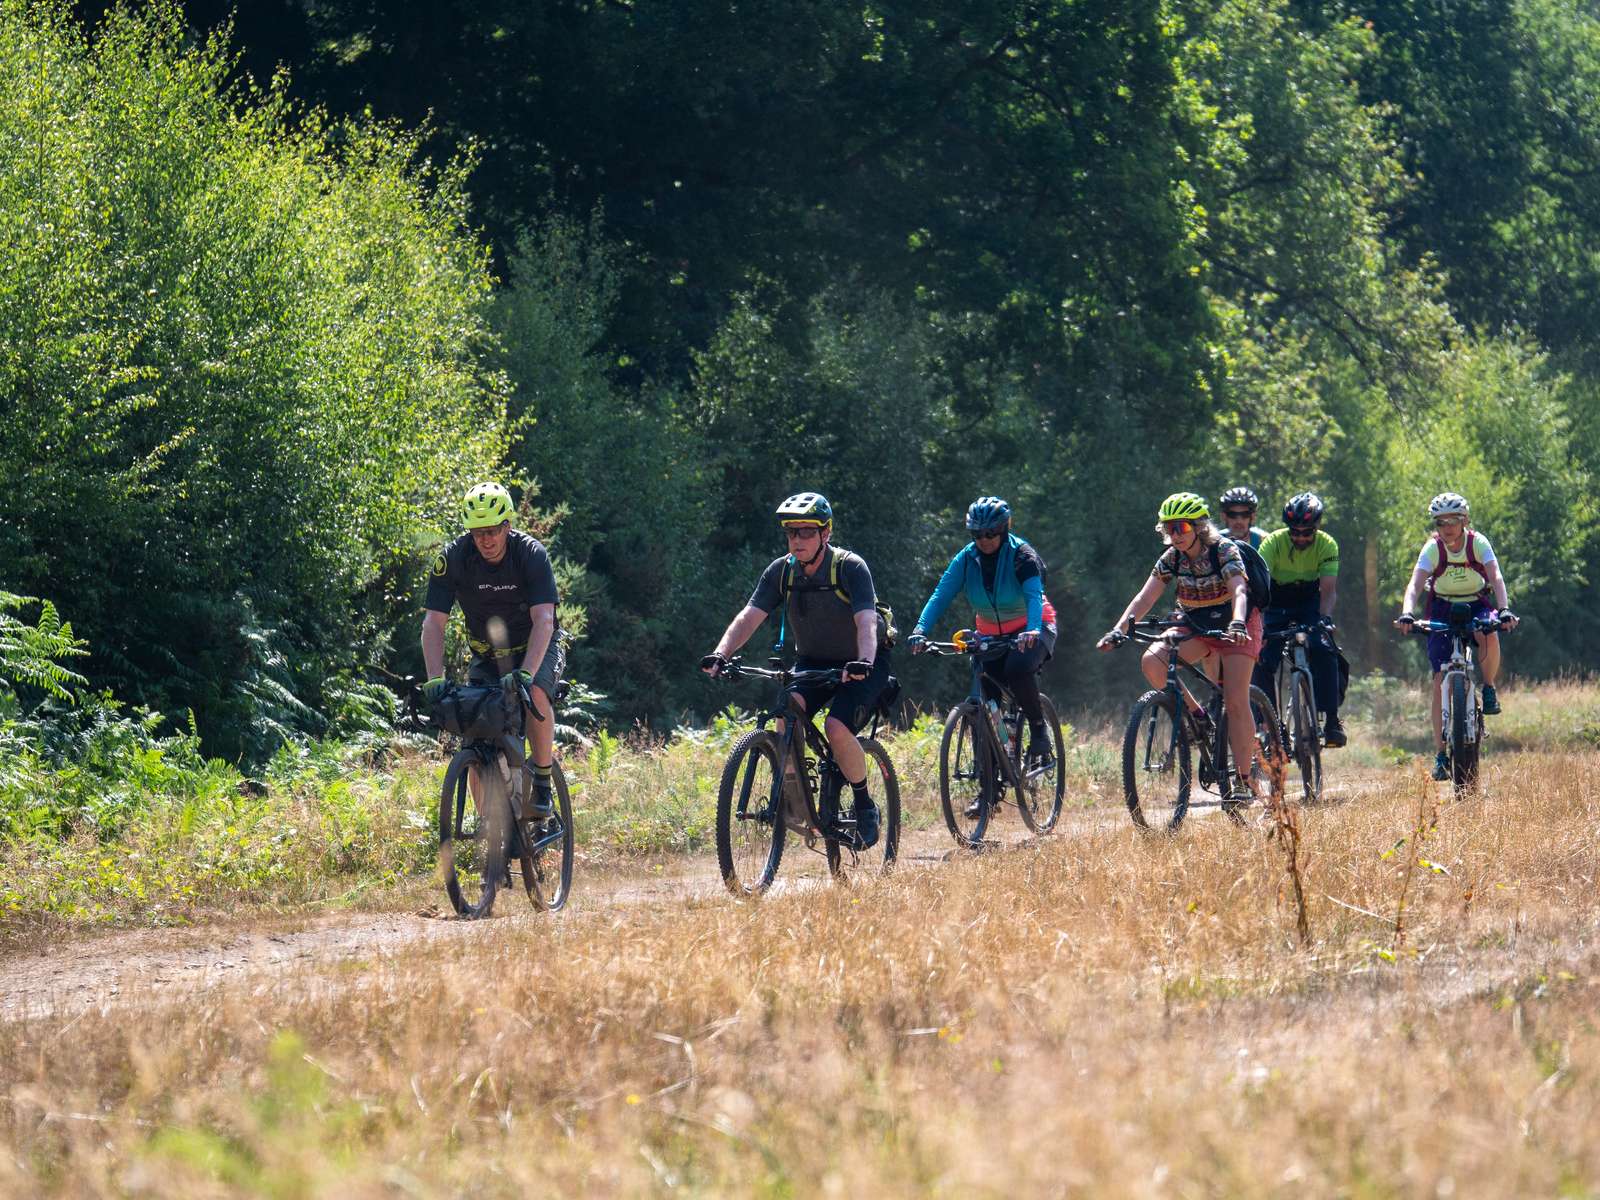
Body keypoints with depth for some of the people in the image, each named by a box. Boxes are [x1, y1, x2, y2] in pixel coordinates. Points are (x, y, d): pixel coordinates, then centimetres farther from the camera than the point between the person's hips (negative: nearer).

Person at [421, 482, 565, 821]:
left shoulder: (531, 554, -23)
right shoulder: (453, 558, -18)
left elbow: (544, 621, -32)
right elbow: (434, 622, -21)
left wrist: (525, 673, -46)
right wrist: (435, 678, -35)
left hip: (536, 650, -2)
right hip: (487, 657, 2)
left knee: (535, 693, -35)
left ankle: (542, 780, -16)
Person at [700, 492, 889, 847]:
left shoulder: (850, 568, -22)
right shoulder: (781, 571, -9)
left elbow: (866, 621, -35)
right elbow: (750, 616, -17)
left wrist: (863, 662, -54)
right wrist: (720, 654, -35)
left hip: (858, 665, -4)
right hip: (812, 661, 4)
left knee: (837, 728, -26)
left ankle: (865, 806, -5)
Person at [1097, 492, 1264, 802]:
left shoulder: (1223, 551, -21)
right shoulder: (1172, 558, -8)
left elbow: (1239, 591, -35)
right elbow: (1146, 597, -14)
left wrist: (1237, 624, -55)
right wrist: (1119, 629, -30)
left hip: (1235, 627, -5)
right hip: (1195, 627, 5)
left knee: (1236, 701, -16)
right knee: (1153, 660, -23)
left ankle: (1244, 780, -10)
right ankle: (1196, 716, -5)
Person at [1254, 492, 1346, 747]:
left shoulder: (1327, 545, -20)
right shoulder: (1273, 542, -24)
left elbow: (1329, 589, -27)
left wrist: (1325, 619, -47)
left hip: (1309, 603, 0)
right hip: (1276, 606, 0)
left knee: (1324, 650, -25)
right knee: (1264, 662, -17)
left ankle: (1331, 720, -20)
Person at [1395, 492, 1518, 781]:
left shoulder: (1478, 543, -17)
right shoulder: (1433, 548, -16)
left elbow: (1496, 578, -28)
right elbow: (1415, 584, -27)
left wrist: (1504, 610, -45)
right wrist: (1407, 613, -46)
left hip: (1477, 605, 0)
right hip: (1443, 609, 0)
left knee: (1489, 636, -37)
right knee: (1441, 679, -11)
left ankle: (1489, 689, -7)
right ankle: (1441, 754, -7)